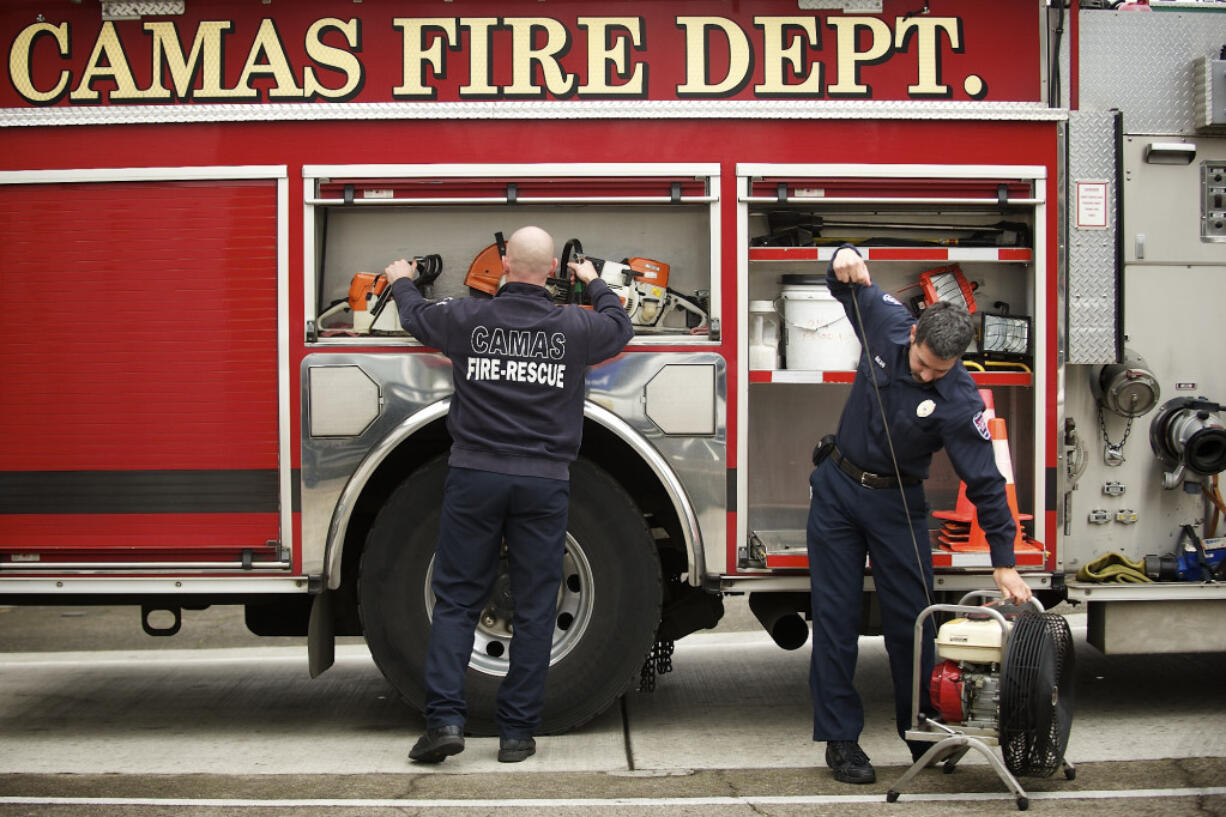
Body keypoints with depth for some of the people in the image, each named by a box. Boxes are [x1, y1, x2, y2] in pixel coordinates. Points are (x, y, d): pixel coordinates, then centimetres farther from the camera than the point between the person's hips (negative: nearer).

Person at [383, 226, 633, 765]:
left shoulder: (469, 318, -1)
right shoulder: (575, 327, 0)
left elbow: (416, 317, 20)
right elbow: (620, 327, 23)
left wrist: (402, 282, 43)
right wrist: (595, 284, 43)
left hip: (475, 477, 0)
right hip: (544, 482, 0)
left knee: (456, 599, 7)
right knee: (534, 609, 6)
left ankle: (445, 717, -4)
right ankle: (516, 732, 8)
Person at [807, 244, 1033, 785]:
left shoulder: (959, 402, -23)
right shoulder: (887, 324, -12)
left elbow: (984, 481, -22)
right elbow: (851, 287, 6)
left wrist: (1004, 563, -23)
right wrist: (847, 260, -19)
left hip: (896, 502, -2)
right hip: (837, 488, 3)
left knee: (911, 620, 1)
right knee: (836, 618, 2)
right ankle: (840, 739, 8)